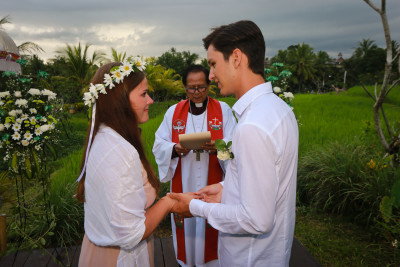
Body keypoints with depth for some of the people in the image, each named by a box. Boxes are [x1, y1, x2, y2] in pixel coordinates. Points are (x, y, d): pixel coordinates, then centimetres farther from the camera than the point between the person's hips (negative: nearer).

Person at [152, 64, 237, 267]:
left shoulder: (223, 110, -1)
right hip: (183, 185, 2)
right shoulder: (173, 112, 4)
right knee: (186, 226, 12)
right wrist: (175, 149, -21)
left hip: (213, 185, -1)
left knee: (212, 229, 8)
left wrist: (216, 148, -27)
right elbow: (159, 145, 0)